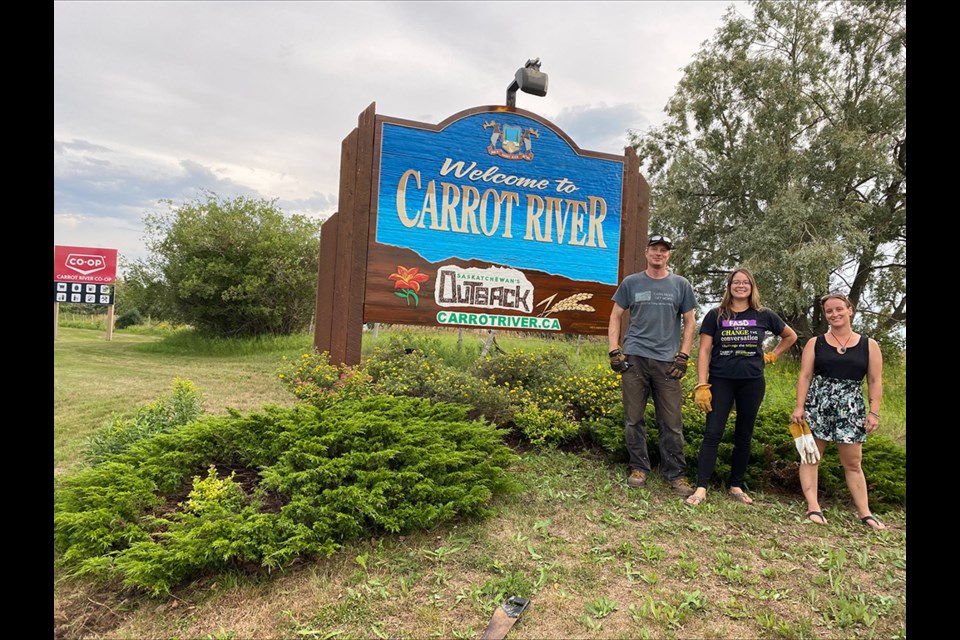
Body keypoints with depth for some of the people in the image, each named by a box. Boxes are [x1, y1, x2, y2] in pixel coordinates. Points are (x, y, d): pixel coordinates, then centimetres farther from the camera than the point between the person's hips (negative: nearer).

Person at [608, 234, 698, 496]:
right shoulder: (631, 282, 8)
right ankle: (639, 468, 18)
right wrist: (614, 351, 0)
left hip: (667, 361, 0)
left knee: (672, 422, 1)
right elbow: (616, 317, 11)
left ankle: (674, 473, 14)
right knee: (634, 419, 4)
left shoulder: (681, 285, 10)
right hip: (634, 358, 0)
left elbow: (690, 322, 12)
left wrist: (683, 356, 2)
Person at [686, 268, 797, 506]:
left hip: (752, 383, 2)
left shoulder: (764, 315, 5)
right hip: (721, 381, -2)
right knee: (712, 434, -8)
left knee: (744, 436, 9)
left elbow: (790, 336, 21)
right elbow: (704, 350, -4)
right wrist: (702, 386, -11)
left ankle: (736, 486, 20)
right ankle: (701, 488, -8)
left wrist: (771, 356, 9)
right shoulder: (716, 315, 0)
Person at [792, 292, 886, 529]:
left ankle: (864, 513, 12)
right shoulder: (815, 343, 5)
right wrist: (799, 406, -8)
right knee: (811, 456, -1)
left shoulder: (869, 345, 7)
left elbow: (875, 381, 5)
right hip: (816, 405, 0)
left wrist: (874, 412, -3)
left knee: (853, 463, 5)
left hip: (851, 408, 0)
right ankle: (813, 507, 2)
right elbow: (804, 376, 1)